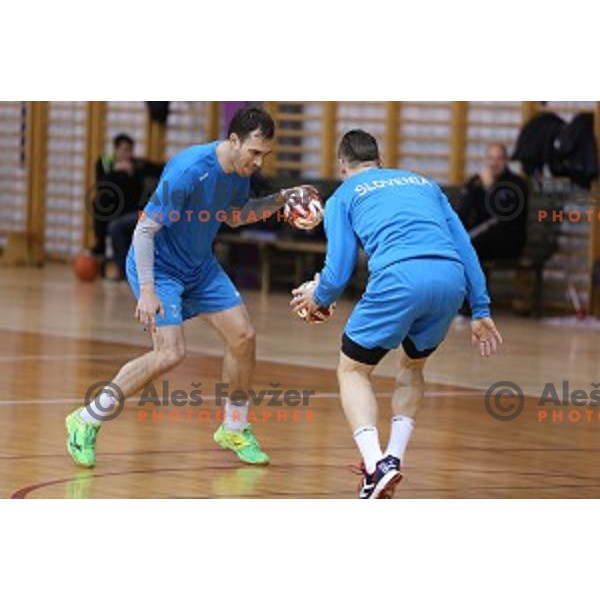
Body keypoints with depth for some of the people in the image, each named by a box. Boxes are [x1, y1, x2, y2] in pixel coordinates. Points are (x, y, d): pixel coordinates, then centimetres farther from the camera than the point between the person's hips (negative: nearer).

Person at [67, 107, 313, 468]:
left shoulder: (242, 169, -5)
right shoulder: (188, 171, -30)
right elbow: (145, 229, -26)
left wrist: (278, 202, 1)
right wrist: (146, 290, -30)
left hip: (199, 265, 8)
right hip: (158, 266, -8)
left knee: (243, 336, 1)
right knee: (171, 353, -20)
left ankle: (235, 430, 22)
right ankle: (87, 421, -7)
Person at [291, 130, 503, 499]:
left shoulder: (344, 197, 20)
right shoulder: (423, 183, 32)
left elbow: (339, 272, 13)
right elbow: (464, 246, 25)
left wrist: (318, 298, 33)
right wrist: (481, 309, 25)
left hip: (398, 278, -4)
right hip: (451, 279, 4)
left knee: (353, 370, 14)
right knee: (413, 366, 30)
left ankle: (376, 465, -7)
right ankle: (394, 457, 15)